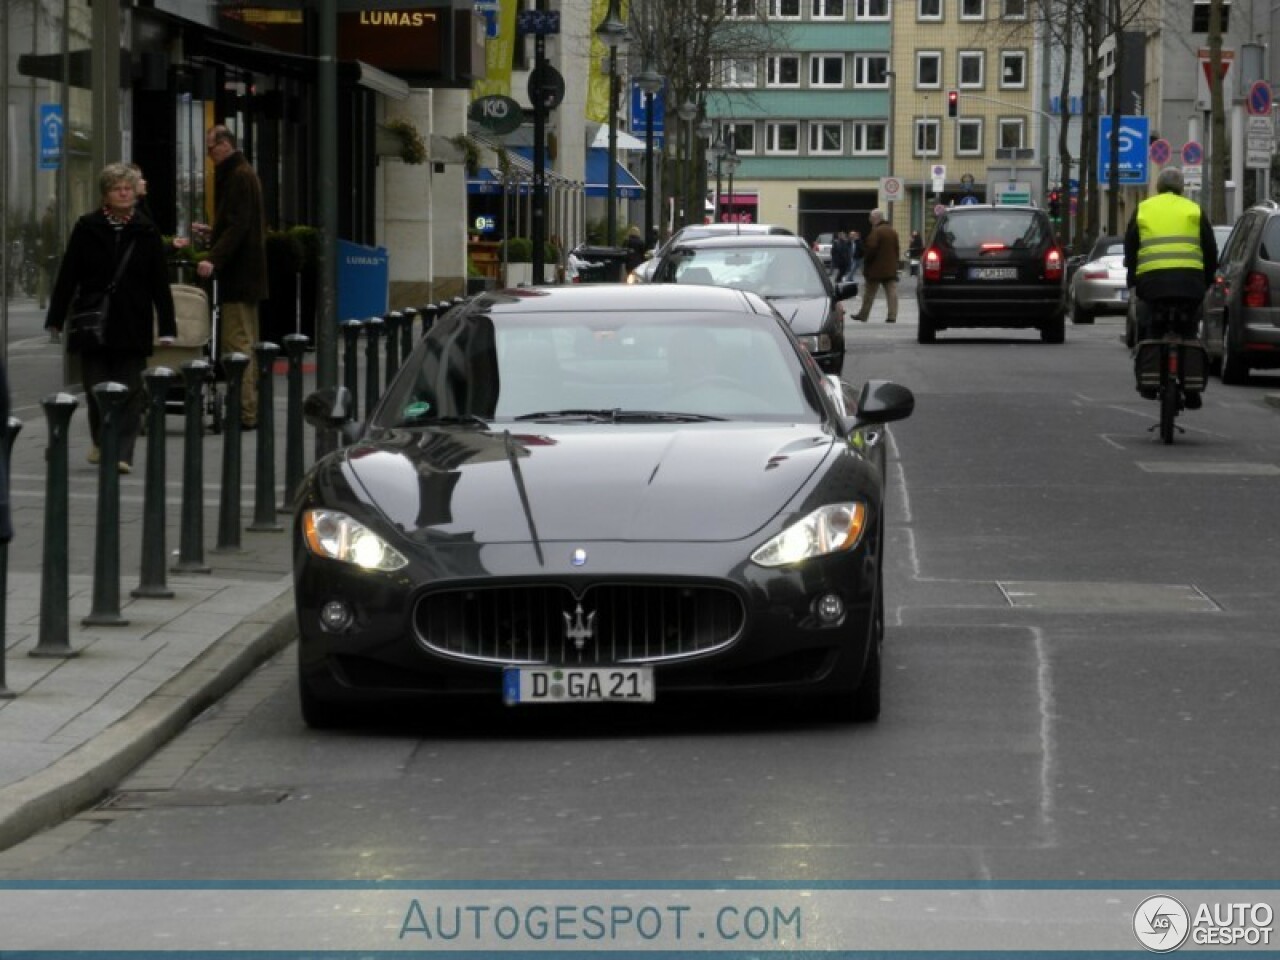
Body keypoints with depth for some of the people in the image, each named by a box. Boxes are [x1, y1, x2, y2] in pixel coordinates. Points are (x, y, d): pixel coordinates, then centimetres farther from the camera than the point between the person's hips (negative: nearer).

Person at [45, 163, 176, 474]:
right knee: (96, 386, 7)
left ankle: (121, 453, -3)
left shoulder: (146, 232, 2)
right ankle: (101, 441, 29)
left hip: (133, 324, -1)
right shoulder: (87, 228, 2)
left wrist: (167, 327, -3)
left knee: (129, 390, -4)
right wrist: (56, 318, 0)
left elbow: (160, 282, 2)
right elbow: (67, 276, 4)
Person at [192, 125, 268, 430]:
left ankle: (244, 413, -12)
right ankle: (250, 410, 17)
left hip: (238, 276, -11)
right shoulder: (243, 174, 18)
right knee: (247, 342, 13)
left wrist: (214, 260, -29)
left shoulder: (239, 177, -14)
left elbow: (238, 226, -23)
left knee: (237, 344, -11)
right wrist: (211, 233, 22)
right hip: (248, 275, 11)